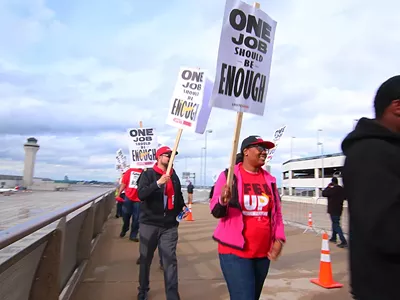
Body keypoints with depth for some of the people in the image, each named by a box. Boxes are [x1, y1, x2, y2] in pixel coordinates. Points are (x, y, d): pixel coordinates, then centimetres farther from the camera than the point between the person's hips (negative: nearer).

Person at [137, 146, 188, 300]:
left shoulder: (174, 176, 10)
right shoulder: (148, 174, -3)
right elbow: (141, 194, -17)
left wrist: (183, 207, 3)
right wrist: (158, 183, -28)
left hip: (170, 226, 3)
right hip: (149, 224, -2)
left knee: (170, 260, -2)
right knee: (146, 259, 12)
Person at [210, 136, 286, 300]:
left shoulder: (269, 179, 8)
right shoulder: (229, 175, -7)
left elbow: (277, 212, 13)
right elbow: (216, 212, -9)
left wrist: (279, 239, 0)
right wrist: (223, 202, -31)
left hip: (263, 252, 6)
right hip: (235, 251, -6)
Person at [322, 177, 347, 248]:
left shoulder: (332, 189, -20)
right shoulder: (342, 189, 3)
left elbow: (323, 193, -12)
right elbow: (344, 197, 15)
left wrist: (328, 186, -2)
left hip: (333, 210, -8)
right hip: (339, 209, 8)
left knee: (336, 225, -6)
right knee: (335, 223, 23)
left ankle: (344, 242, -13)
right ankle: (333, 238, 36)